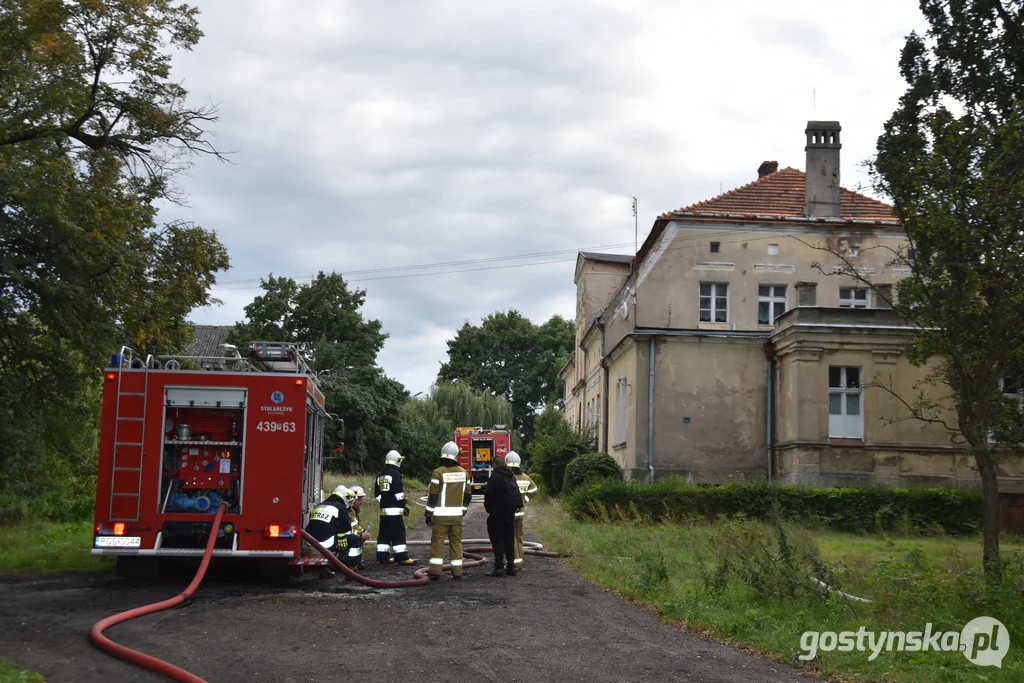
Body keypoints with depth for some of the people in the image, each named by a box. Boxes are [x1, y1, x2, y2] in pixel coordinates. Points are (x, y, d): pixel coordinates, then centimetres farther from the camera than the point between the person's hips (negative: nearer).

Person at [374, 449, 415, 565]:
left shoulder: (380, 475, 15)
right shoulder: (395, 473, -10)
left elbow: (377, 494, 17)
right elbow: (398, 493, -15)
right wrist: (405, 505, -5)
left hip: (383, 509, 8)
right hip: (395, 510, -8)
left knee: (384, 534, 11)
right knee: (398, 534, -7)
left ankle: (383, 557, 13)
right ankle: (402, 558, -8)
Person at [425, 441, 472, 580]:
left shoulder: (438, 472, -10)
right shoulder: (463, 473, 5)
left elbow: (433, 496, -9)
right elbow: (467, 495, 12)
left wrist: (429, 515, -2)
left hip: (441, 515, -4)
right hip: (457, 515, 4)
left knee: (437, 541, 1)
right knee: (456, 542, 9)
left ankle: (435, 571, -1)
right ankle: (457, 571, 9)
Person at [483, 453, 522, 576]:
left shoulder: (495, 476, -13)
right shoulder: (511, 477, 14)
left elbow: (489, 494, -17)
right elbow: (517, 495, 17)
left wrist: (488, 508, -3)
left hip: (498, 512, -8)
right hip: (511, 512, 8)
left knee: (497, 539, -5)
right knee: (509, 540, 13)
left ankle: (499, 567, -9)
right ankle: (511, 567, 14)